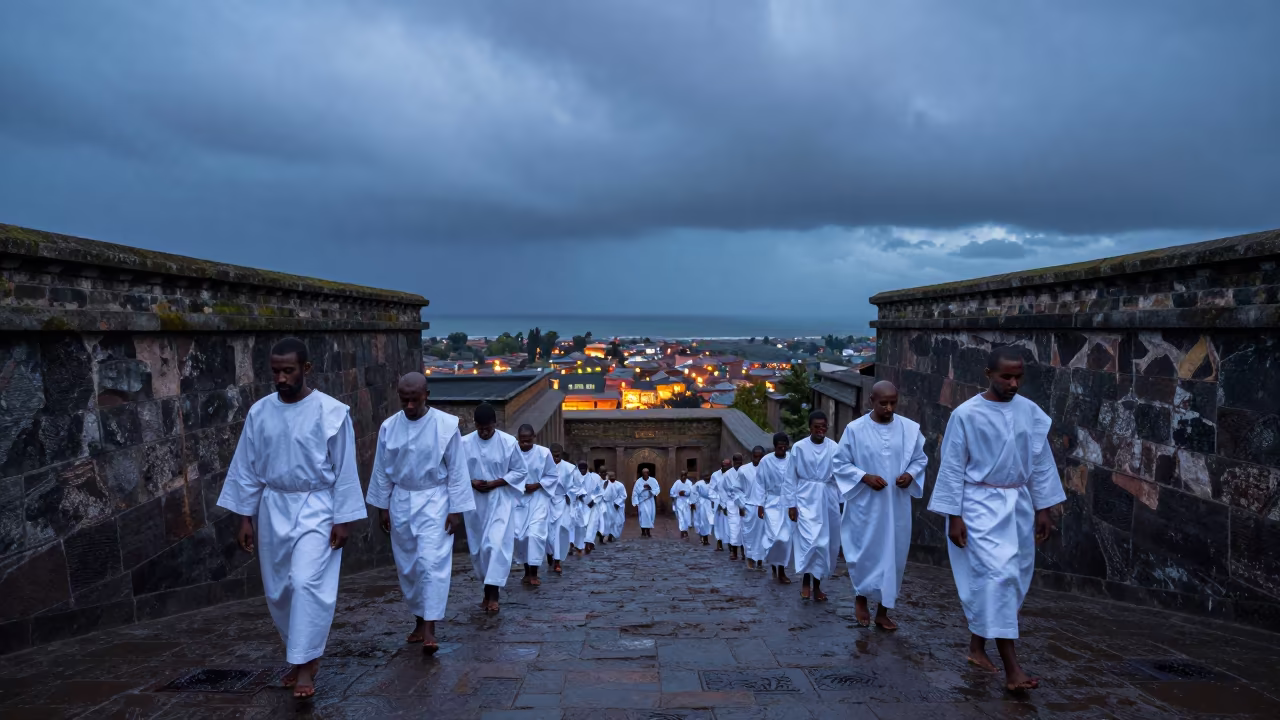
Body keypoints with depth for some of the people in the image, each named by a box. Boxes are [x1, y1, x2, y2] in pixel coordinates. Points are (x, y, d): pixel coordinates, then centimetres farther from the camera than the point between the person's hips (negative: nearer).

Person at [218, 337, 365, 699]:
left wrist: (342, 520, -9)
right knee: (278, 590, 11)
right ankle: (304, 653, 29)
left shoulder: (332, 412, -11)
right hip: (273, 509, 5)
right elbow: (246, 468, 6)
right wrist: (245, 518, 4)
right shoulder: (259, 412, 0)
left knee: (307, 584, -14)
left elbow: (344, 470, -8)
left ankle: (305, 664, -2)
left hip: (316, 508, -4)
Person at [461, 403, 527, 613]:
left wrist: (495, 483, -13)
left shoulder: (509, 442, -8)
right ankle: (488, 589, 26)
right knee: (477, 548, 10)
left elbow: (520, 471, -2)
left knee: (496, 545, -14)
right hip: (474, 501, 3)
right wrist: (471, 482, -14)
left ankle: (493, 593, -9)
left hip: (500, 501, -3)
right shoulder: (464, 443, -4)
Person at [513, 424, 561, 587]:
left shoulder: (544, 453, -9)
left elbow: (553, 476, 0)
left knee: (536, 534, -12)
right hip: (518, 499, 2)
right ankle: (527, 571, 20)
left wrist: (537, 485, -12)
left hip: (538, 498, -2)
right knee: (520, 535, 4)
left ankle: (534, 573, -4)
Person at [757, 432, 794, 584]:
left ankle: (781, 570, 14)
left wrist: (794, 506, -5)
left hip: (788, 503, 2)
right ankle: (773, 563, 13)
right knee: (775, 536, -12)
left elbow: (795, 484, -2)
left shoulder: (792, 460, -4)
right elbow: (761, 485, 0)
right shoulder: (765, 461, -6)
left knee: (786, 538, 2)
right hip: (772, 502, -2)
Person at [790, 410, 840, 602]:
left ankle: (817, 583, 19)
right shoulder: (799, 447, -3)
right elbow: (793, 478, 1)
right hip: (807, 498, -2)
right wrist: (792, 504, -1)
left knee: (826, 542, 6)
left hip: (828, 499, 2)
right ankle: (806, 579, 6)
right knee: (810, 540, -12)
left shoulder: (834, 448, 0)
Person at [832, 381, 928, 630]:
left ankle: (883, 610, 20)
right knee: (865, 553, 5)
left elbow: (920, 459, 11)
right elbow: (839, 463, -2)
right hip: (865, 505, -2)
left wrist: (910, 474, -10)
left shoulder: (911, 429, -1)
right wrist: (864, 477, -16)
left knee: (893, 556, 7)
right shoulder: (855, 429, -8)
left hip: (897, 505, 3)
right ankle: (861, 598, 29)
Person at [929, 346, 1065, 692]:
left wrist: (1044, 508, 8)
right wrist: (954, 516, -10)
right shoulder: (966, 414, -11)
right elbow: (953, 468, -8)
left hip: (1019, 504, 6)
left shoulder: (1031, 412, 3)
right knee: (999, 575, -13)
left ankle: (977, 645, 28)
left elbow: (1041, 463, 10)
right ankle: (1012, 668, -11)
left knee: (1014, 578, 11)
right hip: (982, 505, -5)